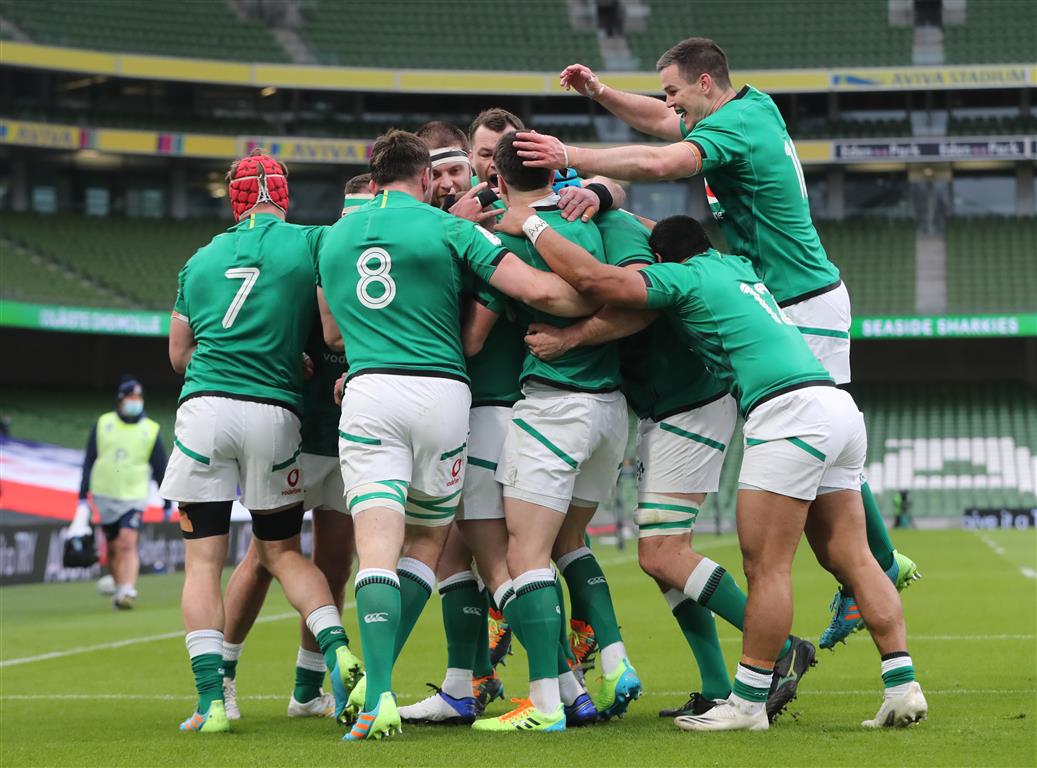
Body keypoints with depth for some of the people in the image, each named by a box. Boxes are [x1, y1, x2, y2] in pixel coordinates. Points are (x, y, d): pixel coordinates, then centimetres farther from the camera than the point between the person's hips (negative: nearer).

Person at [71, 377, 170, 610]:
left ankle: (127, 592, -24)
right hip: (105, 497, 2)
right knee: (113, 549, 7)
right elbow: (89, 461, 8)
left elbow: (160, 469, 7)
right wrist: (83, 497, 6)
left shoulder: (151, 430, 0)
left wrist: (167, 503, 8)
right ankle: (120, 588, 23)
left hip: (134, 497, -2)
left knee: (128, 544, -19)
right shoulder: (102, 424, 4)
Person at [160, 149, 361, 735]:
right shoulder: (311, 245, 6)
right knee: (284, 551, 15)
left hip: (204, 407, 1)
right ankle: (336, 647, -8)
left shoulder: (201, 260, 16)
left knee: (203, 561, 5)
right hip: (274, 411, 0)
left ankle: (211, 699, -4)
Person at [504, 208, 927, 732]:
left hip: (790, 413, -9)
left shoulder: (685, 276, 2)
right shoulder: (734, 265, 27)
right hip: (840, 409, 9)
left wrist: (532, 225, 2)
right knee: (851, 559, 7)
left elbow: (594, 280, -10)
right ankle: (903, 684, 2)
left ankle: (748, 702, -4)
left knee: (765, 565, -6)